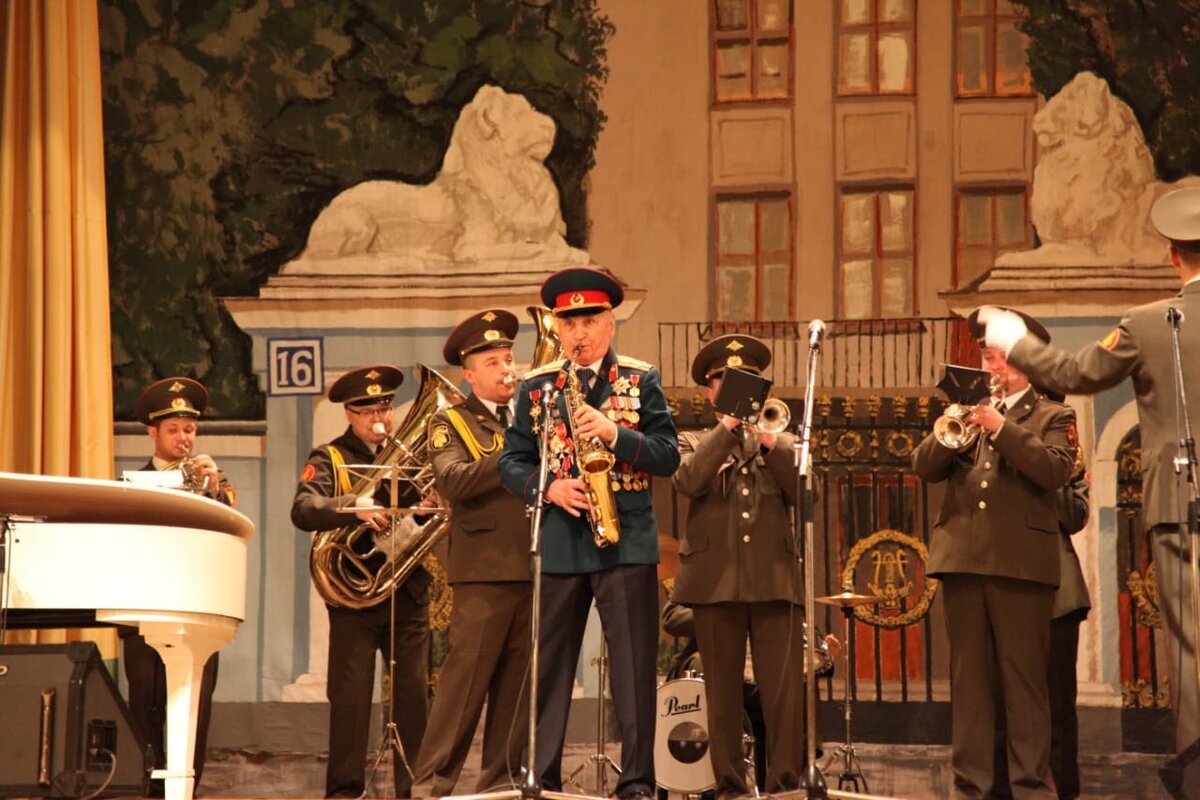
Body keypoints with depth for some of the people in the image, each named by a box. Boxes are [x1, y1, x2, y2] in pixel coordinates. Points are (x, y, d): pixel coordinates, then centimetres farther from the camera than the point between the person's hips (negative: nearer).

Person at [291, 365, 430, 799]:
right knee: (350, 694, -4)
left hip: (409, 593, 3)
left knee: (413, 693, 2)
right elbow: (303, 510, -13)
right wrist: (355, 510, -30)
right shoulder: (329, 458, 5)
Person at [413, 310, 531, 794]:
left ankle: (501, 780, 11)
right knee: (466, 676, -9)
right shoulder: (451, 423, 4)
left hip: (534, 567, 5)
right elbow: (452, 481, -14)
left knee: (517, 682, 6)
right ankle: (435, 780, -6)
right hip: (485, 568, -5)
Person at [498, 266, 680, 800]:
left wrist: (615, 434, -18)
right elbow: (511, 461, 7)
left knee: (633, 665, -2)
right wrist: (549, 488, -11)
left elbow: (669, 456, -3)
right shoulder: (535, 387, 9)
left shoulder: (641, 381, 5)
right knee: (549, 665, 5)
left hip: (627, 540, -2)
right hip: (558, 544, 2)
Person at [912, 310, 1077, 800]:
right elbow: (923, 467, 10)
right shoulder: (971, 411, 20)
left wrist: (1002, 428, -13)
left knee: (1024, 679, -4)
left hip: (1020, 561, -4)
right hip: (962, 557, 4)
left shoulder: (1051, 417, 9)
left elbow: (1055, 470, -10)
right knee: (968, 678, 3)